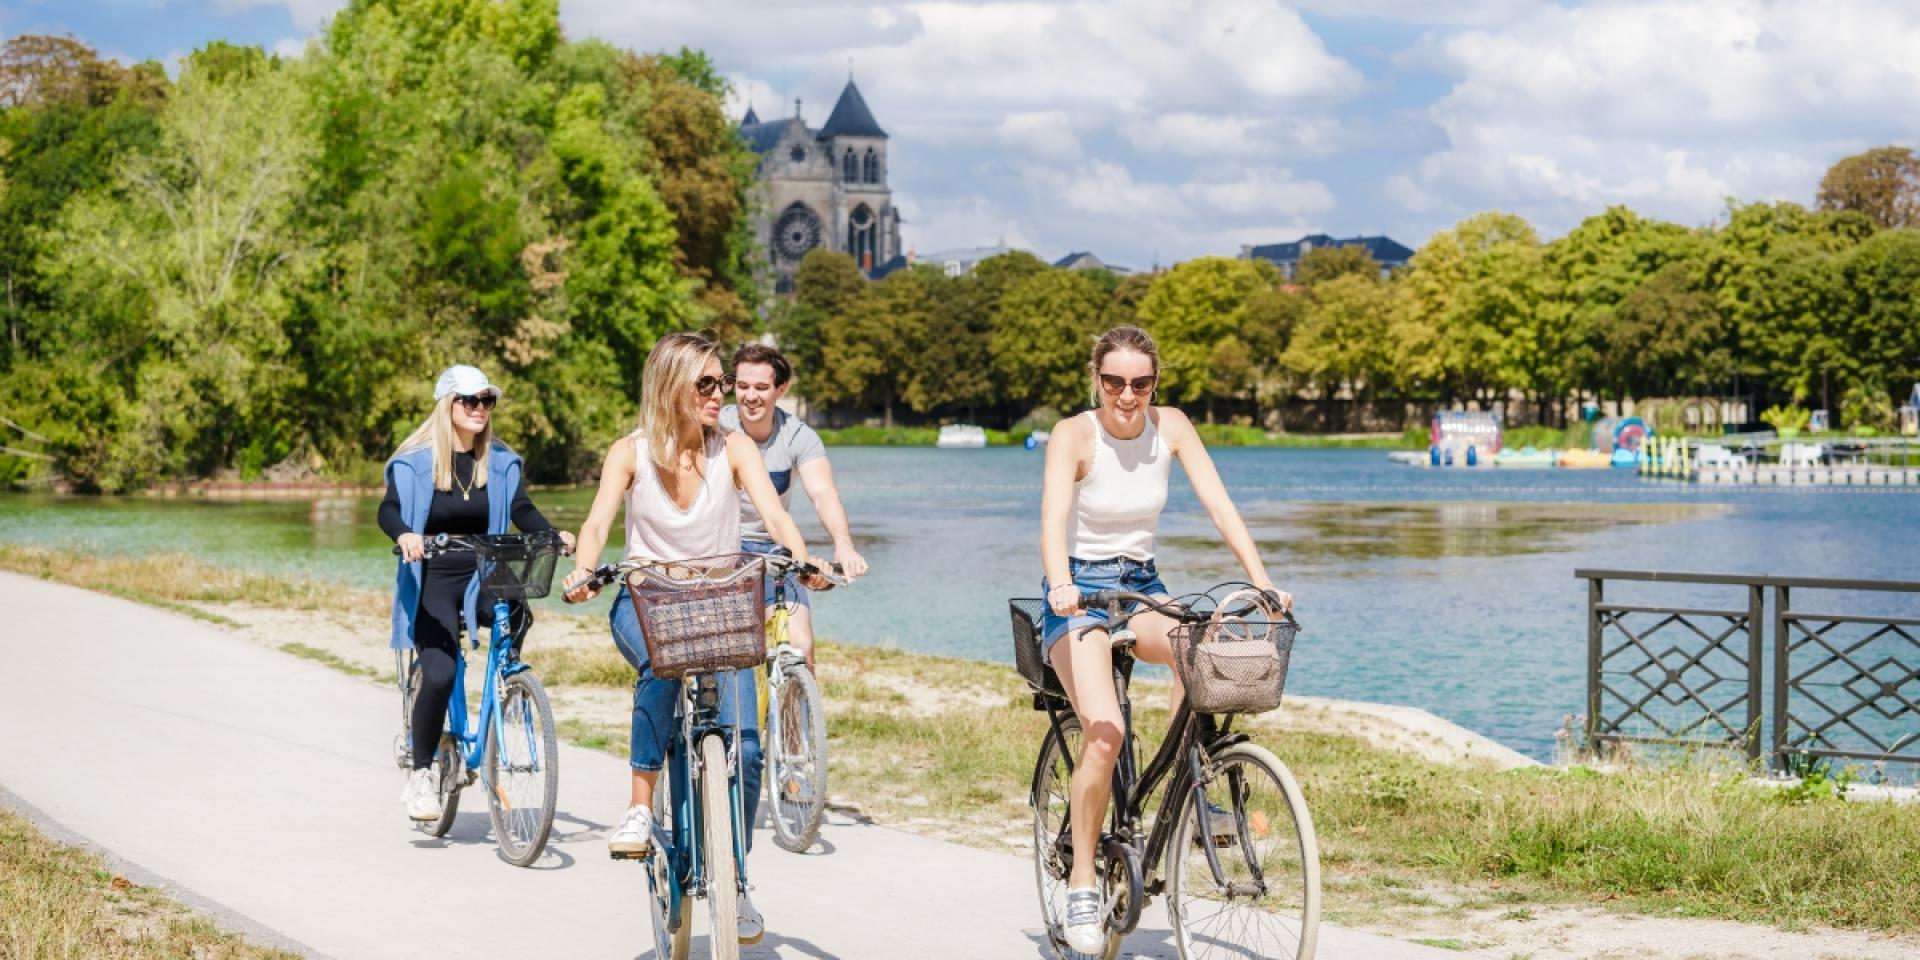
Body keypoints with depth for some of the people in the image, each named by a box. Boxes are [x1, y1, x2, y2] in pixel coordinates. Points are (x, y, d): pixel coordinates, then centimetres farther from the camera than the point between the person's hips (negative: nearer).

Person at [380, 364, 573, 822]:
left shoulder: (501, 461, 7)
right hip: (430, 582, -3)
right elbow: (389, 510, -15)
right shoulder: (415, 461, -4)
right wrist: (405, 535, -38)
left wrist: (553, 535, -21)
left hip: (482, 577, 3)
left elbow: (521, 510, -1)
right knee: (438, 674, -21)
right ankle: (419, 776, -2)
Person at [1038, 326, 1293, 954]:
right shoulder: (1074, 435, -15)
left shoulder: (1170, 426, -4)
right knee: (1105, 732, -25)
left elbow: (1219, 505, -8)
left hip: (1143, 588, 4)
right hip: (1080, 592, -4)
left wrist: (1262, 581, -20)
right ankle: (1081, 882, -11)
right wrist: (1061, 586, -48)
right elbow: (1053, 519, -29)